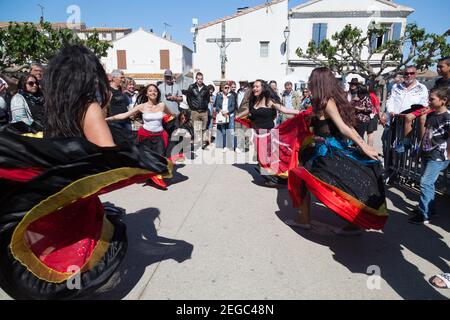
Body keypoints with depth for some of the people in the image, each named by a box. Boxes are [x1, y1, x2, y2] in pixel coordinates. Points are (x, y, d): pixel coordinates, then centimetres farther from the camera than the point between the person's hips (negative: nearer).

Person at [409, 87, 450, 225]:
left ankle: (424, 216, -4)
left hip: (438, 157, -8)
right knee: (428, 183, 16)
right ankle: (430, 209, 31)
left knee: (425, 182, -11)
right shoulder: (431, 115, 8)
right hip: (427, 154, 8)